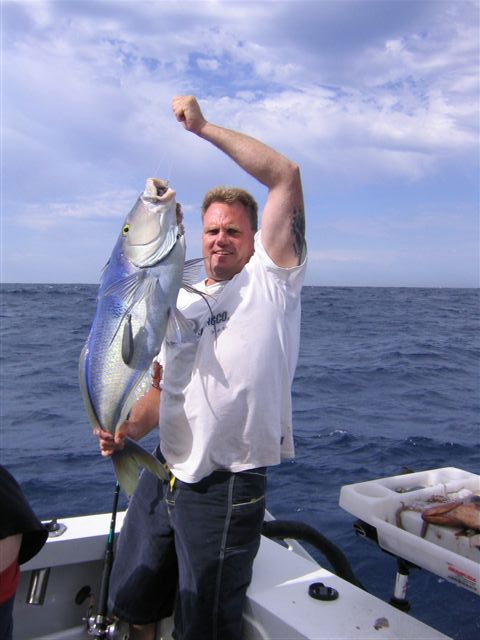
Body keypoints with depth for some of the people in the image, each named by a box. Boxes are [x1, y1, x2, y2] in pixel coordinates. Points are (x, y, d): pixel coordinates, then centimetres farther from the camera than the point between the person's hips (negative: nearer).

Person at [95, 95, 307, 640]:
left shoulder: (271, 279, -6)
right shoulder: (180, 303, 13)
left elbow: (286, 176, -17)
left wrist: (203, 127, -12)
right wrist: (127, 430, -3)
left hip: (228, 489, -6)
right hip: (163, 478, 7)